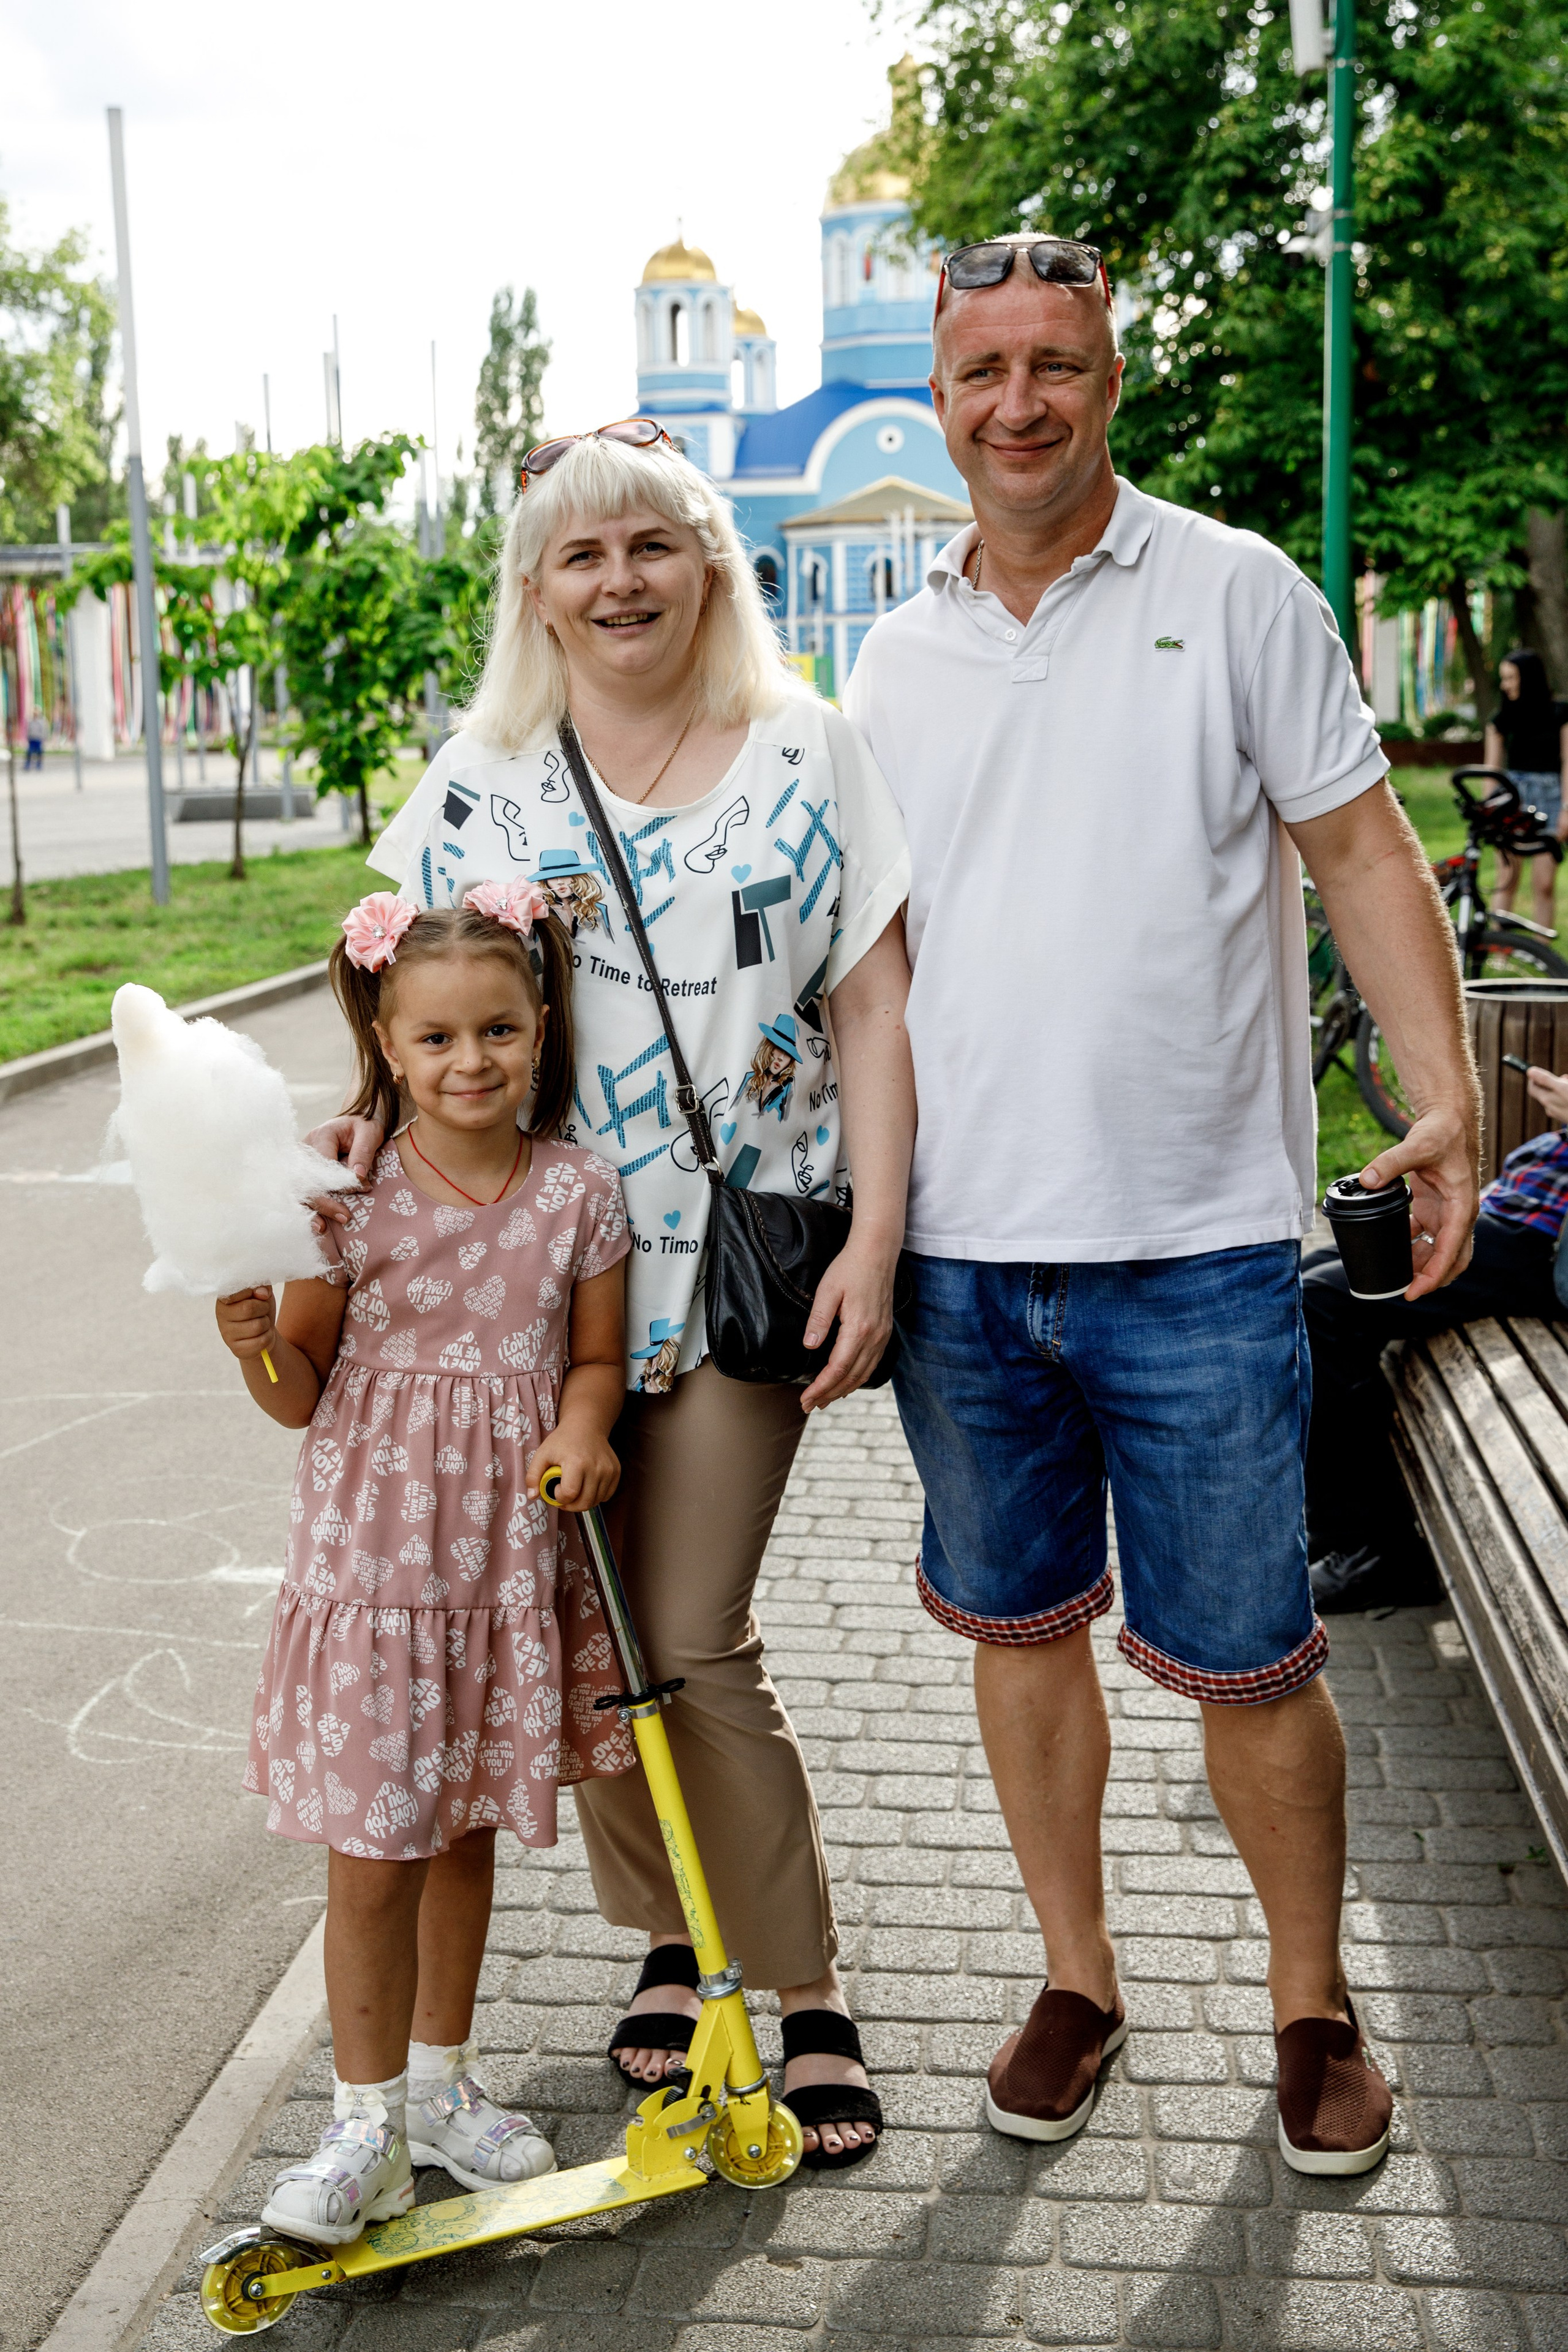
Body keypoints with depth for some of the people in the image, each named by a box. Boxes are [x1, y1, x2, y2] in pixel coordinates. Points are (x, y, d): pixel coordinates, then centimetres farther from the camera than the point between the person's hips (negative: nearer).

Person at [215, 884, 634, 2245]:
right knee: (373, 1853, 1)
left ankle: (443, 2081, 36)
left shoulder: (580, 1193, -3)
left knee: (468, 1829, 17)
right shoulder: (349, 1196, -9)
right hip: (375, 1555, -2)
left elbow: (596, 1356, 6)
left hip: (513, 1558, 3)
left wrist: (584, 1428, -14)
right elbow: (300, 1397, -3)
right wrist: (253, 1339, -23)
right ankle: (368, 2128, 19)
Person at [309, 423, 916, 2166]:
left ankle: (808, 1993, 15)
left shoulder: (807, 753, 1)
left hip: (742, 1270, -3)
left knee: (692, 1649, -4)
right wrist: (366, 1129, -8)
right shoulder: (483, 776, 7)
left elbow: (872, 1008, -1)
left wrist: (874, 1239, -9)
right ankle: (667, 1936, 32)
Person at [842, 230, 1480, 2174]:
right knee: (1019, 1627, 14)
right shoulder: (897, 661, 11)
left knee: (1243, 1661, 3)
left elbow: (1360, 850, 0)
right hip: (958, 1248, 4)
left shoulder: (1236, 594, 1)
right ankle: (1075, 1976, 33)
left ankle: (1312, 2001, 27)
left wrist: (1445, 1096, -11)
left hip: (1196, 1246, -3)